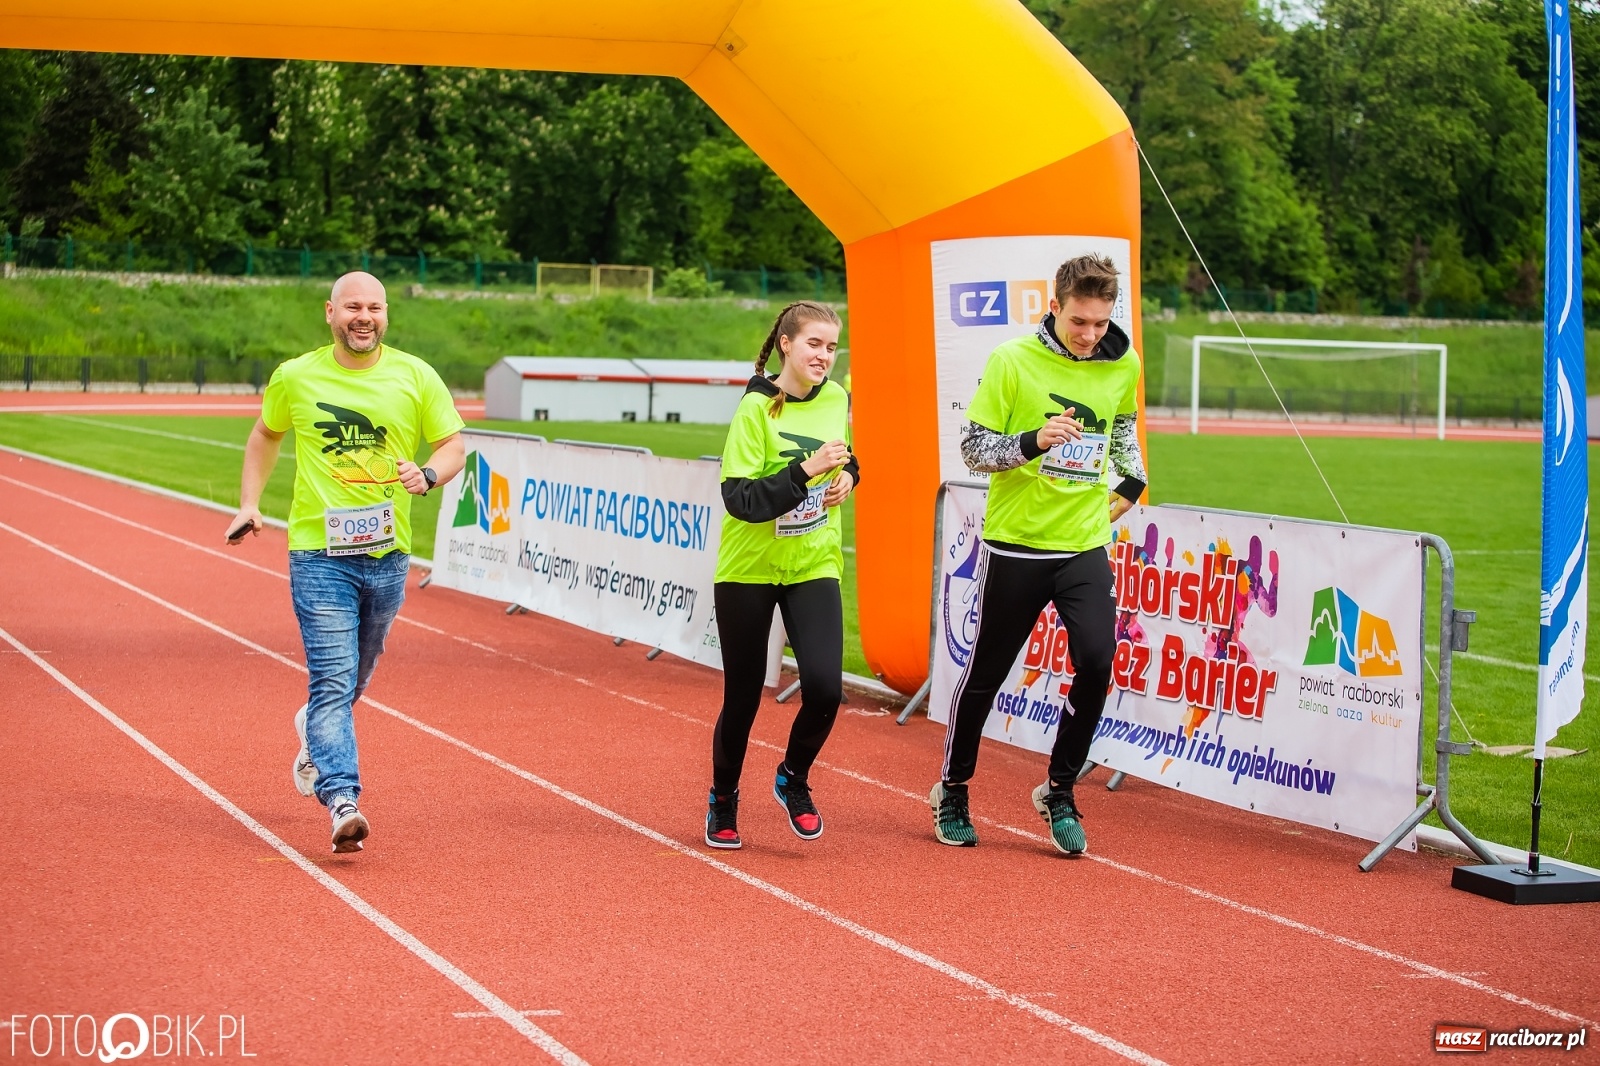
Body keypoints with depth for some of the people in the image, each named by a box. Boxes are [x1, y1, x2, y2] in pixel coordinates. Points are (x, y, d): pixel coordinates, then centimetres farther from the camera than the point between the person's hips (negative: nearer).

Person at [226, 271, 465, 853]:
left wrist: (427, 474, -16)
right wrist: (249, 503, 10)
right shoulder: (295, 377, 1)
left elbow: (453, 445, 6)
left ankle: (313, 730, 50)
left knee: (355, 675, 19)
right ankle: (342, 801, -18)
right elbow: (265, 435, 19)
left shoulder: (415, 376, 0)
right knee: (333, 677, -13)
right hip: (319, 552, -2)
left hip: (387, 553, 2)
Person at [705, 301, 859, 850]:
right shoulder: (756, 409, -15)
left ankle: (794, 778, 14)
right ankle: (723, 800, 31)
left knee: (825, 687, -14)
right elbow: (741, 499, -21)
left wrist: (846, 476, 0)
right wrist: (805, 471, -29)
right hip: (749, 568, -3)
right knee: (742, 697, 7)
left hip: (814, 566, 3)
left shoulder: (837, 399, 0)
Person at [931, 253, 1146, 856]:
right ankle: (952, 791, 29)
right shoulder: (1011, 361, -10)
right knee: (986, 673, 8)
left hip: (1086, 546, 3)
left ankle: (1059, 793, 6)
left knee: (1097, 663, -14)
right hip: (1015, 544, -2)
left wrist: (1131, 483, 12)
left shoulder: (1124, 366, 2)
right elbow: (973, 447, -8)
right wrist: (1033, 442, -24)